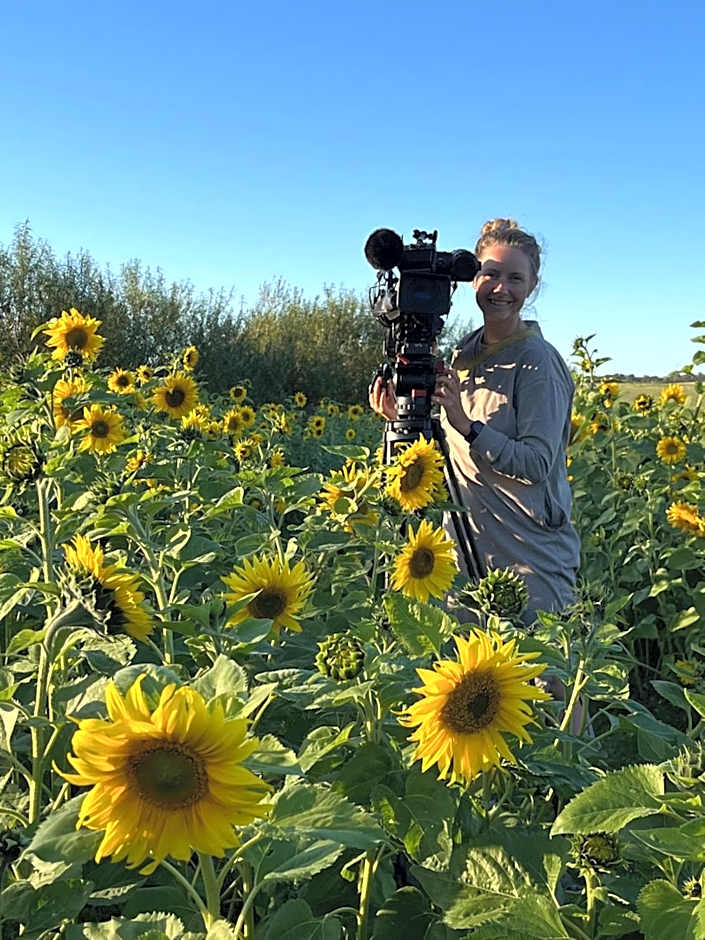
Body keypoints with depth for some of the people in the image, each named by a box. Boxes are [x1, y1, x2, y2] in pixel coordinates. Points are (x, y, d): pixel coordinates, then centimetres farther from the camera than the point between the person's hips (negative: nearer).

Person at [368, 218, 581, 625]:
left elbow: (537, 465, -20)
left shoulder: (538, 363, -13)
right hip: (466, 550, 7)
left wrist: (467, 425, -29)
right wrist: (402, 416, 2)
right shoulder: (465, 354, 9)